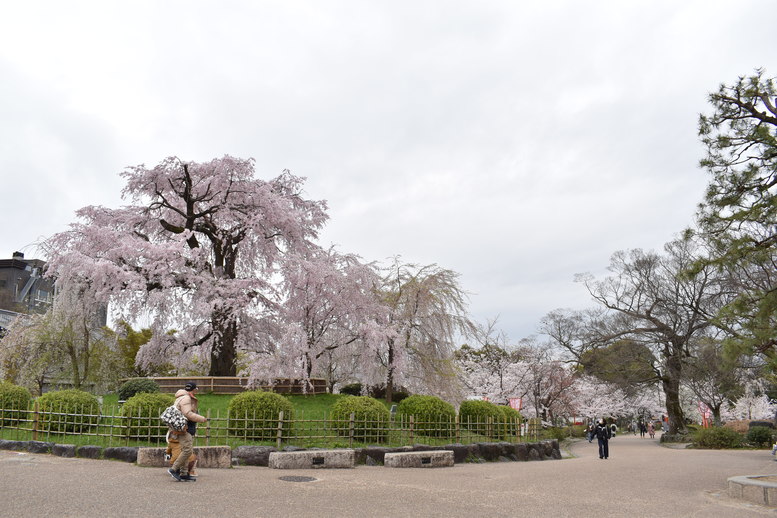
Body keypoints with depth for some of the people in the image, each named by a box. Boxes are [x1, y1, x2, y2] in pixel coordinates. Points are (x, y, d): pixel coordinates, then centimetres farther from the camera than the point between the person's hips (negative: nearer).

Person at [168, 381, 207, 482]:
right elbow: (188, 414, -21)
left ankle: (184, 474, 10)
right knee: (187, 450, -15)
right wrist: (201, 419, -14)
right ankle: (174, 469, -10)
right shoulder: (185, 398, -12)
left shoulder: (186, 398, 21)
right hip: (183, 428, -11)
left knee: (185, 451, 9)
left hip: (186, 429, 11)